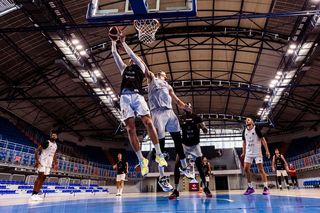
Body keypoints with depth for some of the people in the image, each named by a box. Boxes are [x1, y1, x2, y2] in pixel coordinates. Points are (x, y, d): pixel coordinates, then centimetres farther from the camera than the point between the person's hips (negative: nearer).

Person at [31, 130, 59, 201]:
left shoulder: (56, 145, 12)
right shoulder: (46, 142, -11)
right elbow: (36, 151, -13)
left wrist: (55, 163, 17)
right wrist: (37, 160, -21)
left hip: (49, 163, 7)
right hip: (42, 162, -7)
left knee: (43, 178, 7)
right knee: (40, 177, -10)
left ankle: (36, 194, 12)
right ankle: (33, 194, -5)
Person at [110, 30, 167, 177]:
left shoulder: (141, 67, 22)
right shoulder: (124, 68, 31)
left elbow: (131, 54, 13)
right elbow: (114, 54, 30)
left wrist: (123, 42, 19)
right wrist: (113, 41, 32)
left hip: (137, 96, -3)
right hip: (125, 97, 3)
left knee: (148, 123, -18)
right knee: (130, 129, -9)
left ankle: (159, 154, -12)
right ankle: (141, 160, -5)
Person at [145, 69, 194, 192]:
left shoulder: (168, 86, 30)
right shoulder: (152, 78, 21)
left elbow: (176, 100, 19)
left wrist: (184, 106, 2)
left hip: (170, 112, 6)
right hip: (158, 112, -5)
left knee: (178, 140, 7)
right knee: (160, 143, -8)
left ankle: (184, 167, 24)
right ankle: (162, 177, -3)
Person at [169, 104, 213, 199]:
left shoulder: (196, 117, -4)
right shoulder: (181, 119, 0)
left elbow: (206, 131, -6)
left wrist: (202, 127, -28)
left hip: (195, 145, -1)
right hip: (184, 145, 1)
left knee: (199, 167, 1)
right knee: (177, 166, -11)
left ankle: (206, 188, 20)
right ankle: (176, 190, -4)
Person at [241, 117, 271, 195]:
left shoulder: (256, 129, -6)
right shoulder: (244, 131, 8)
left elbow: (263, 140, -7)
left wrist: (267, 151, -14)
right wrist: (243, 152, 14)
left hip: (257, 153, -5)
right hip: (248, 153, 5)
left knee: (261, 169, -6)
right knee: (246, 169, -1)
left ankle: (266, 187, 1)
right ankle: (250, 187, 10)